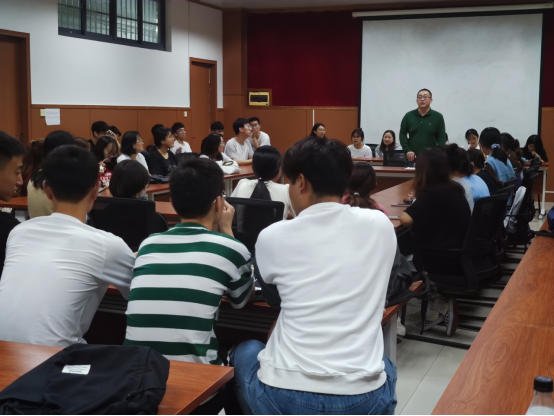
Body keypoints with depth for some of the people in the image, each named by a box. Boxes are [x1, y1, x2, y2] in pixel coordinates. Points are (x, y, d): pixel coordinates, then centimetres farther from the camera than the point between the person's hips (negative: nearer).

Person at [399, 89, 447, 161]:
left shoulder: (438, 117, 4)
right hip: (411, 158, 1)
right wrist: (407, 150, -6)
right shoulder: (408, 116, 8)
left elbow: (442, 138, 3)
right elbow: (402, 134, 8)